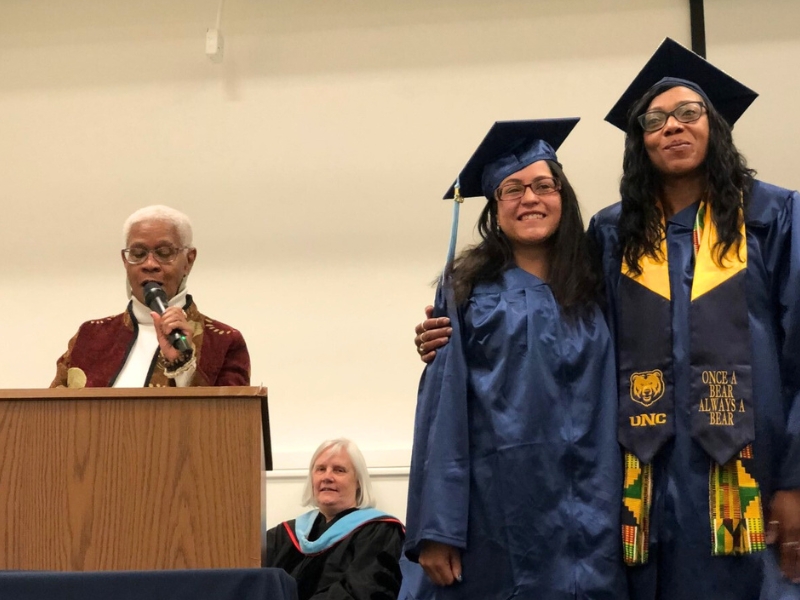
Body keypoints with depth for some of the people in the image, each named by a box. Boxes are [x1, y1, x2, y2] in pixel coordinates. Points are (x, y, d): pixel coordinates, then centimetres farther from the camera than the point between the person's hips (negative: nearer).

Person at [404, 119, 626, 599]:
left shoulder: (593, 293, 10)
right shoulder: (467, 288, 2)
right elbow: (443, 405, -4)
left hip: (583, 521, 2)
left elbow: (609, 412, 9)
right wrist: (436, 529, -12)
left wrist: (613, 519, 0)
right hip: (496, 514, -2)